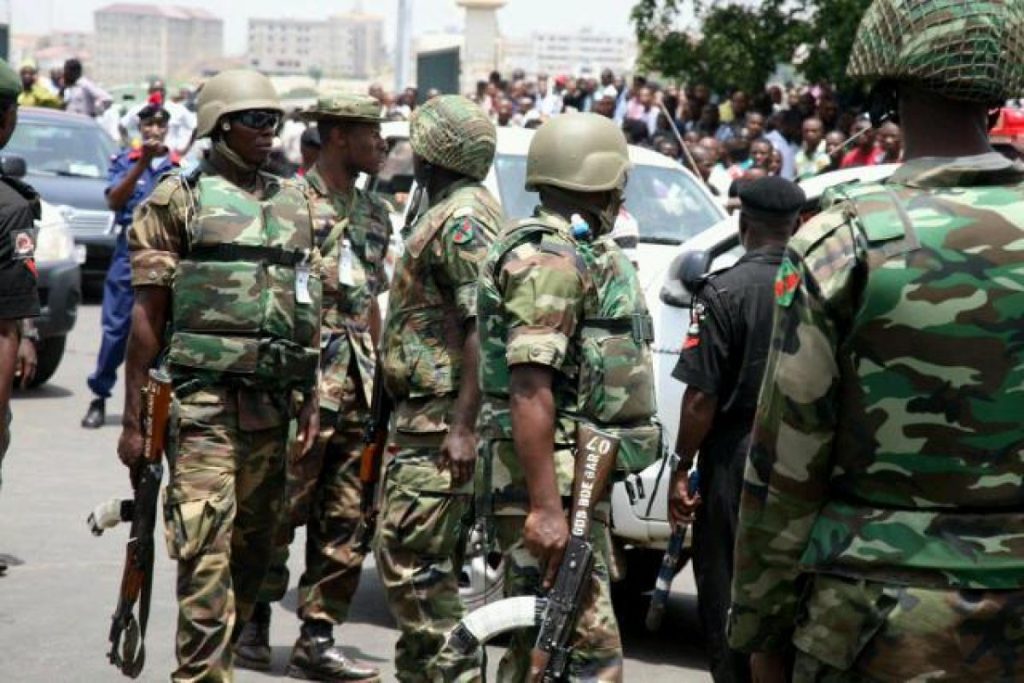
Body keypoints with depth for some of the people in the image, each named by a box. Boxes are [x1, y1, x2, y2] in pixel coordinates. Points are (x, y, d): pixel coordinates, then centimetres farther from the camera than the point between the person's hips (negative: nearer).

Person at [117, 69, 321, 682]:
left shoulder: (295, 201, 15)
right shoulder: (178, 199, -1)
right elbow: (147, 314, -3)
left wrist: (310, 398, 13)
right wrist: (134, 419, -6)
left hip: (272, 402, 6)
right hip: (203, 401, -6)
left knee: (255, 546, 11)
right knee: (207, 550, -12)